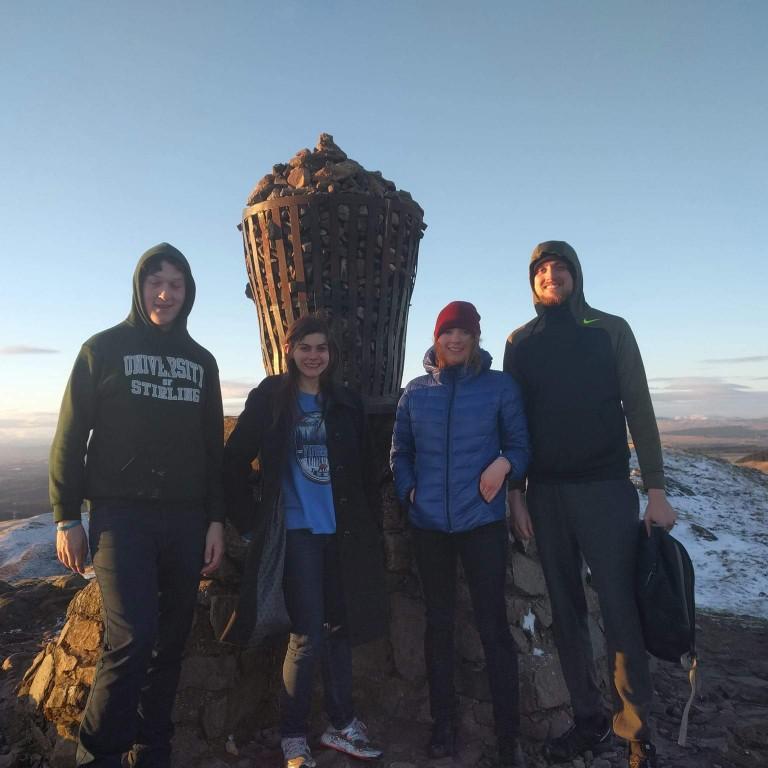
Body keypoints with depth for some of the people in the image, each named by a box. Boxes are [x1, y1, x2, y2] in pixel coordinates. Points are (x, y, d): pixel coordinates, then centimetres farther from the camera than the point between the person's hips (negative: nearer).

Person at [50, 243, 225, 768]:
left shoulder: (201, 362, 12)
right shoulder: (104, 349, 2)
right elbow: (71, 438, 0)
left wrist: (216, 520, 7)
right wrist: (67, 517, -3)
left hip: (185, 521, 4)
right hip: (121, 516, -4)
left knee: (171, 644, 8)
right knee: (133, 637, -13)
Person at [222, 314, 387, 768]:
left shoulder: (347, 404, 9)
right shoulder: (270, 397, -2)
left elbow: (362, 471, 12)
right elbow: (236, 460, -2)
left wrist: (370, 525, 8)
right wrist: (250, 517, -4)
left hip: (340, 531, 4)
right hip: (296, 531, -4)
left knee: (338, 628, 13)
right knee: (308, 636, -3)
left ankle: (342, 724, 28)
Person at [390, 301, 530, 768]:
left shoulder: (500, 386, 0)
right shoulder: (416, 391, 7)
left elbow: (521, 445, 3)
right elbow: (400, 452, 15)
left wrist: (505, 463, -18)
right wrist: (408, 489, 0)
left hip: (482, 521, -2)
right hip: (429, 523, 3)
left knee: (494, 624, -1)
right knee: (439, 622, 12)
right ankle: (444, 724, 27)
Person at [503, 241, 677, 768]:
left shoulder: (611, 330, 3)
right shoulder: (520, 342, 8)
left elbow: (638, 409, 0)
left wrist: (656, 489, -5)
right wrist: (515, 492, 3)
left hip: (606, 488, -2)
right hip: (545, 492, 3)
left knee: (620, 609, -2)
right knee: (567, 609, 9)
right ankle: (589, 720, 23)